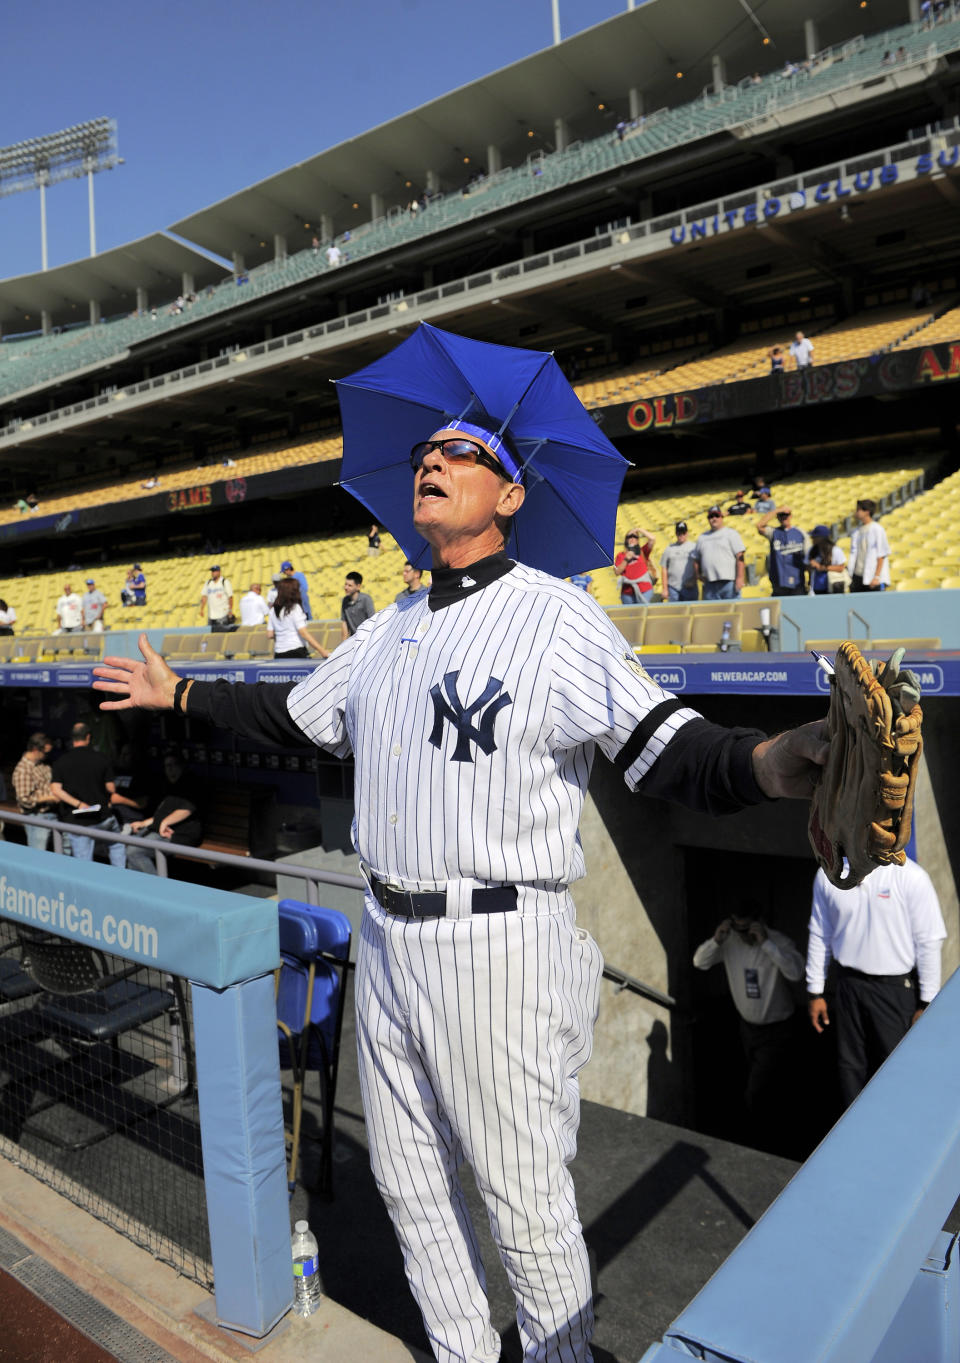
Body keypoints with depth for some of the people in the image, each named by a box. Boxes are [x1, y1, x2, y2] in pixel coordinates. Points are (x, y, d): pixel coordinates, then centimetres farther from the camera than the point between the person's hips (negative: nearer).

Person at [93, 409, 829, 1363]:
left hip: (499, 948, -7)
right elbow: (296, 717, 25)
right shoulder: (386, 632, 11)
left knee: (525, 1204, 9)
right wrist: (177, 694, 31)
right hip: (386, 941, 7)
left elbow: (665, 751, -23)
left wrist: (770, 762, -43)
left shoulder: (556, 617, -11)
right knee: (410, 1185, 22)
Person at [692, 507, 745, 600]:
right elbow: (696, 559, 23)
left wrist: (739, 578, -13)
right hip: (709, 585, 4)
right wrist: (698, 575, 6)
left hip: (729, 582, -4)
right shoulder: (702, 537, 19)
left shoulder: (731, 534, 5)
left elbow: (740, 557, -4)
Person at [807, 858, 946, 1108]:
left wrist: (927, 1003, -7)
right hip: (849, 984, 3)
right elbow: (819, 935, 6)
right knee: (850, 1066, 13)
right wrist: (815, 992, 8)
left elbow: (929, 942, -9)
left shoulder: (911, 877, -14)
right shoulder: (827, 875, -3)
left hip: (895, 987, -3)